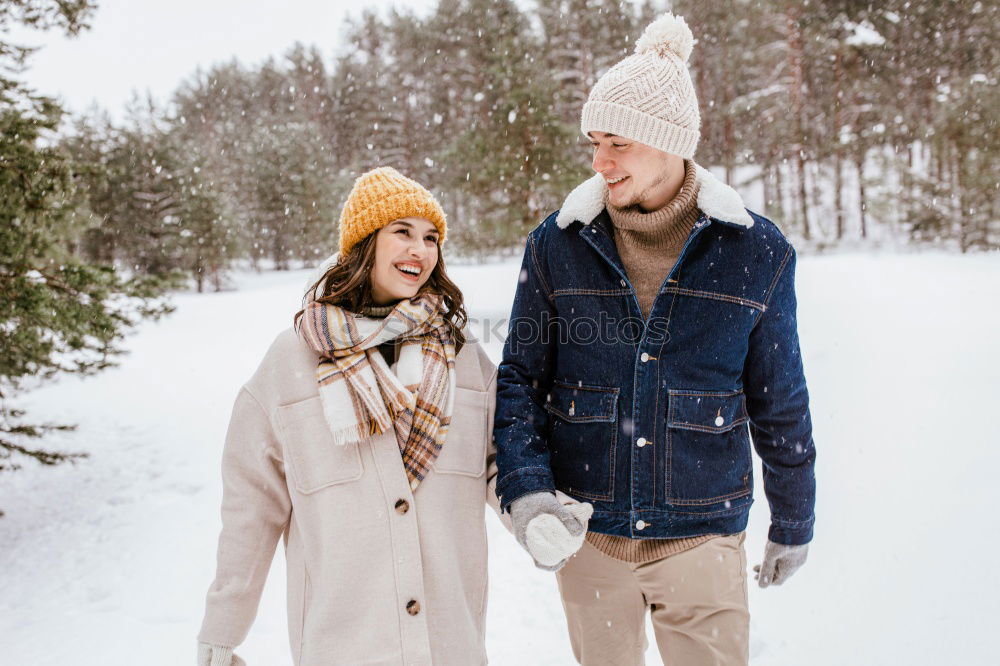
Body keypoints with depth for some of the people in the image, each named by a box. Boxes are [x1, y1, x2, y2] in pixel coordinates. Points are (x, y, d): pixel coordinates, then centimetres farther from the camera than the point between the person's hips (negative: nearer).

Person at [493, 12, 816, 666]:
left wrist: (793, 524, 11)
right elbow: (520, 380, 0)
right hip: (585, 534, 2)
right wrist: (526, 490, -15)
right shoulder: (556, 245, -5)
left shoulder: (756, 253, -6)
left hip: (702, 537, -1)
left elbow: (781, 406, 3)